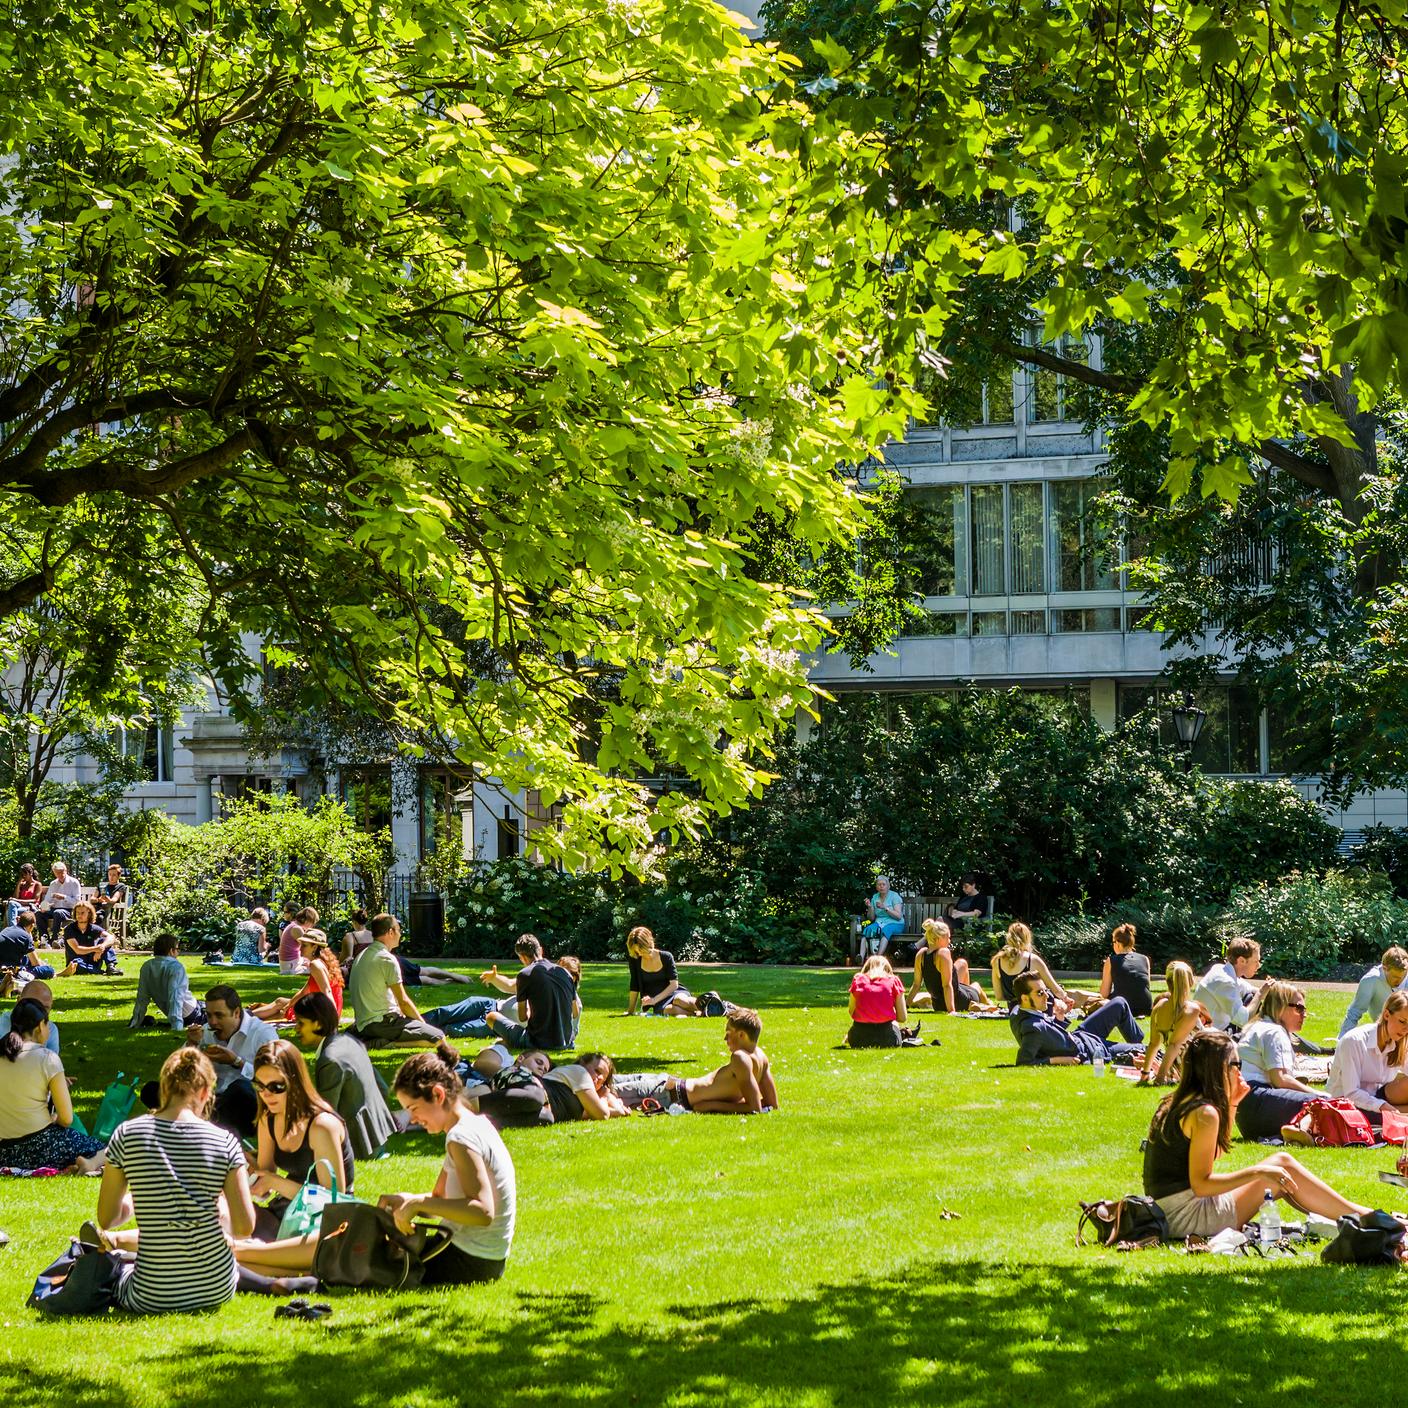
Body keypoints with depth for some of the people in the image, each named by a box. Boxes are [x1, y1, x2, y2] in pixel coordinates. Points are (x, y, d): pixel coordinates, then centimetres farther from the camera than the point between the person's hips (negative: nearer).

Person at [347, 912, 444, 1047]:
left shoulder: (362, 956, 15)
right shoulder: (387, 959, -12)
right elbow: (403, 1001, -10)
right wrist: (422, 1022, 4)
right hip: (382, 1023, -9)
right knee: (437, 1038, -15)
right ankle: (385, 1044, -18)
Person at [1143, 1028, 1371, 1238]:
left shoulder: (1176, 1101, 11)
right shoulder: (1204, 1113, -18)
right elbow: (1200, 1184, -20)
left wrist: (1231, 1104, 16)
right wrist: (1258, 1172, -16)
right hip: (1188, 1216, -9)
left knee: (1280, 1180, 16)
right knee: (1283, 1163, -2)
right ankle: (1356, 1215, 6)